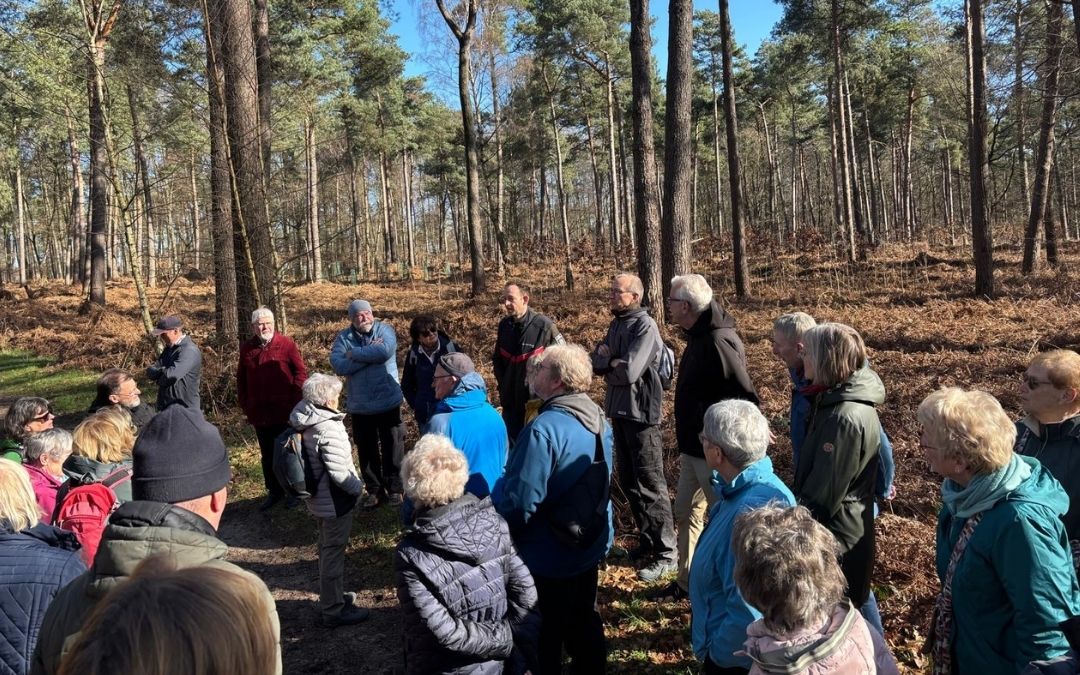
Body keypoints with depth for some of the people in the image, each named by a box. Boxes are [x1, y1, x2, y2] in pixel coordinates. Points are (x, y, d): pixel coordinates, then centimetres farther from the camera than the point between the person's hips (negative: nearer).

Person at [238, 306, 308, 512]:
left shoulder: (286, 343, -6)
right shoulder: (247, 348, 6)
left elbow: (301, 372, -5)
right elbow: (241, 379, 14)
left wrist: (295, 400, -9)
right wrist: (244, 404, 9)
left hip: (285, 412, -4)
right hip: (259, 413, 4)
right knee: (267, 455, 12)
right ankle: (274, 491, 25)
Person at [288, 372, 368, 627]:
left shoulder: (305, 420, -1)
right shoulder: (329, 429, -28)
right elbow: (339, 473, -27)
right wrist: (358, 487, -10)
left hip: (319, 498, 9)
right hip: (335, 501, -9)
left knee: (327, 548, 24)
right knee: (333, 553, 4)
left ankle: (330, 596, 42)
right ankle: (334, 610, 18)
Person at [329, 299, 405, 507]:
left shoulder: (384, 329, -5)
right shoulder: (343, 337, -1)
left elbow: (385, 351, -27)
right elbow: (338, 366, -16)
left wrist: (354, 353, -16)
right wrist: (370, 353, -20)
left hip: (388, 402, -2)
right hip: (359, 406, 2)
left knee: (393, 448, 7)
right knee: (366, 451, 11)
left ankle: (394, 489, 21)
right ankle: (374, 490, 25)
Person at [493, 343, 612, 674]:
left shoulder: (544, 429, -30)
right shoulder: (600, 421, 0)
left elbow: (519, 501, -28)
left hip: (548, 557, -8)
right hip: (590, 547, 8)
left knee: (544, 635, 12)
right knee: (584, 622, 25)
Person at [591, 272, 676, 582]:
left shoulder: (644, 326, -15)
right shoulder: (617, 324, 12)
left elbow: (629, 372, -23)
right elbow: (596, 362, 6)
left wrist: (608, 362, -6)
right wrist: (613, 361, -12)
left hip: (640, 412, -9)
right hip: (619, 410, 9)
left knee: (650, 483, -4)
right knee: (628, 480, 16)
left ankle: (667, 553, 4)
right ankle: (648, 540, 29)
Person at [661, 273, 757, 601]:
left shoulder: (718, 342, -24)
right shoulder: (699, 337, 7)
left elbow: (745, 397, -26)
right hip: (694, 447, 10)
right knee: (686, 512, 19)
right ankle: (688, 581, 35)